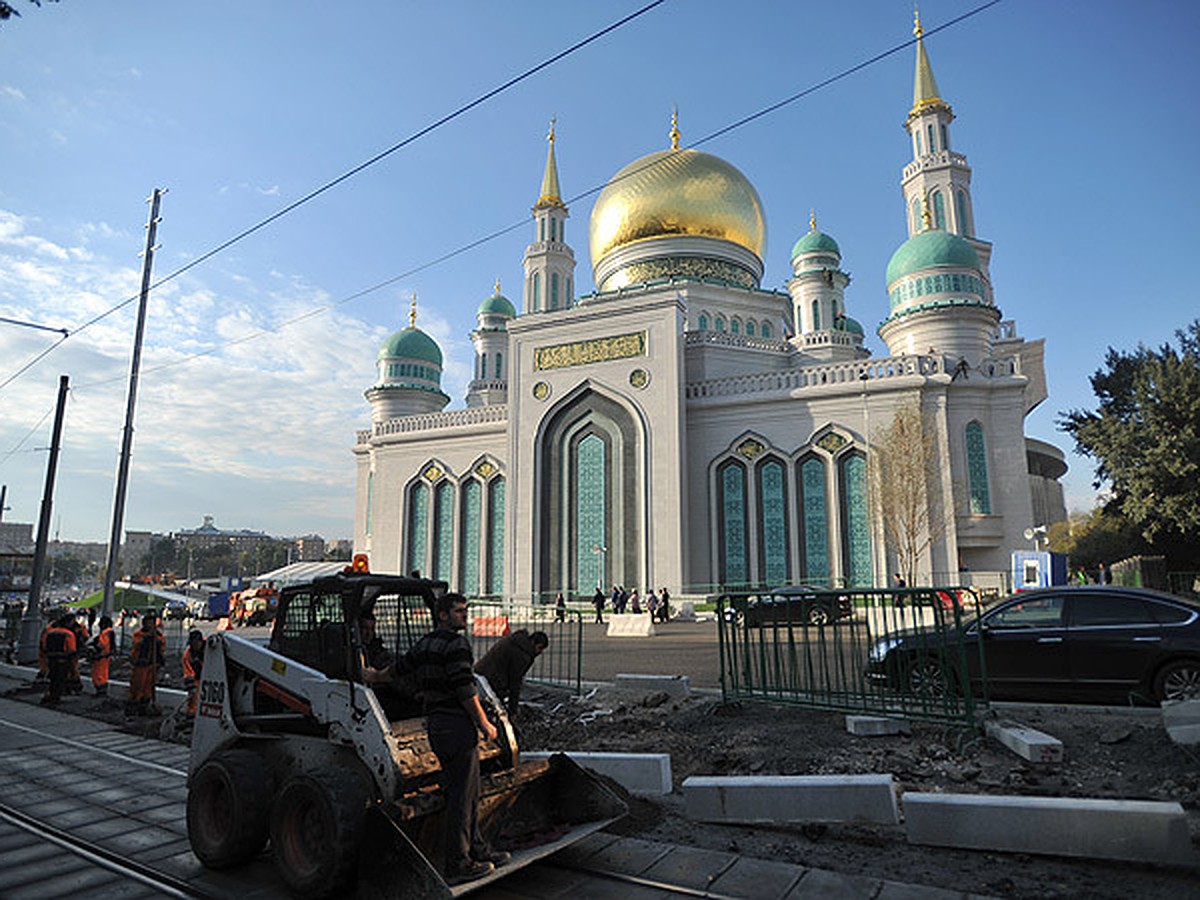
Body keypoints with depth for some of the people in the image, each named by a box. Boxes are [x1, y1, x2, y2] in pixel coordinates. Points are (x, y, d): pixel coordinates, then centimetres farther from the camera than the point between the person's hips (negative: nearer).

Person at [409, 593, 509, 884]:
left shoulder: (421, 646, 12)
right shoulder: (456, 644, -15)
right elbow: (465, 690, -20)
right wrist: (484, 723, -11)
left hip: (435, 726, 9)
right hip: (458, 724, -9)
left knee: (465, 792, 19)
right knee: (462, 795, -1)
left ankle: (477, 849, 29)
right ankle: (457, 865, 6)